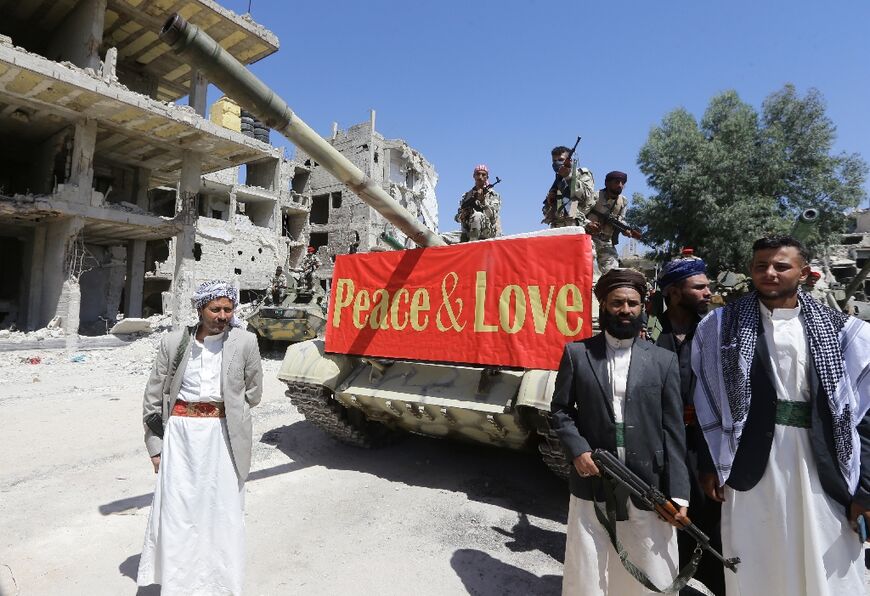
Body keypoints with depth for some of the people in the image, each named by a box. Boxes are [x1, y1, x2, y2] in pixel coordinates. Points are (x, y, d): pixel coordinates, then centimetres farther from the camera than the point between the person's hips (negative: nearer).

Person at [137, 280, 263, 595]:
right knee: (176, 511, 8)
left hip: (222, 436, -1)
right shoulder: (173, 343, -1)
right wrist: (155, 445, 6)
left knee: (221, 513, 7)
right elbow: (153, 397, 6)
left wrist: (226, 415, 8)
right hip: (180, 433, 1)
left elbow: (253, 391, 7)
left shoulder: (245, 342, -6)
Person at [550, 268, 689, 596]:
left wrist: (678, 494, -3)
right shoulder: (576, 353, 1)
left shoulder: (664, 360, 3)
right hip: (592, 484, 0)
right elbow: (560, 410, 5)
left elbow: (673, 431, 1)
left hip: (649, 488, 1)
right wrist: (578, 450, -10)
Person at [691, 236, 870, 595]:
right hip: (750, 468, 0)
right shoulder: (722, 325, 0)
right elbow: (703, 403, 0)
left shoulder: (840, 331, 3)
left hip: (819, 469, 1)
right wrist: (709, 465, -1)